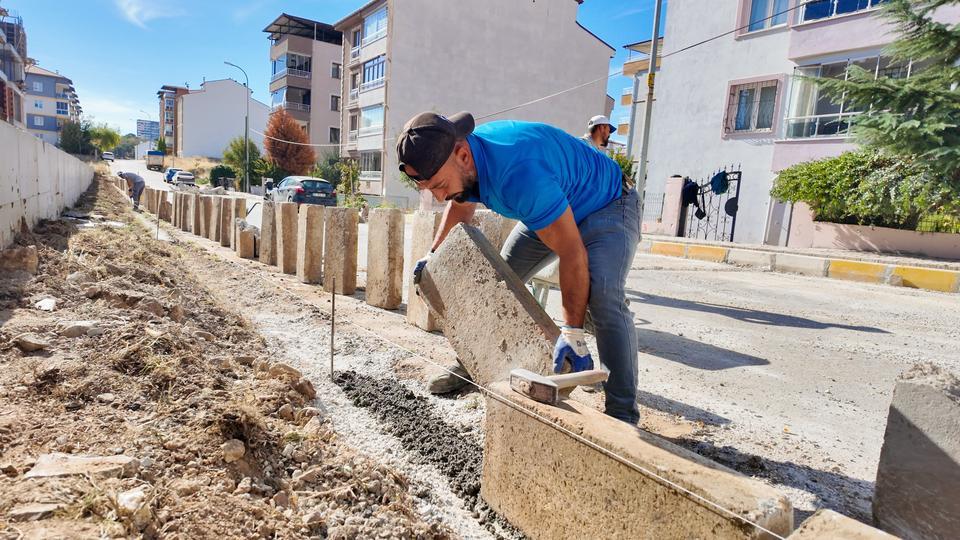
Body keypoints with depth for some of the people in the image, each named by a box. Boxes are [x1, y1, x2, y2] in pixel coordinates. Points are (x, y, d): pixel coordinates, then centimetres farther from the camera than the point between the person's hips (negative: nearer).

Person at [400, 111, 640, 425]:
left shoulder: (520, 173, -42)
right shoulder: (460, 161, -15)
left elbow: (573, 253, -37)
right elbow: (461, 206, 11)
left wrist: (572, 333, -34)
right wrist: (434, 255, 3)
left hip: (607, 206, -8)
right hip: (551, 209, 9)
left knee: (602, 298, -30)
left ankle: (623, 414, -20)